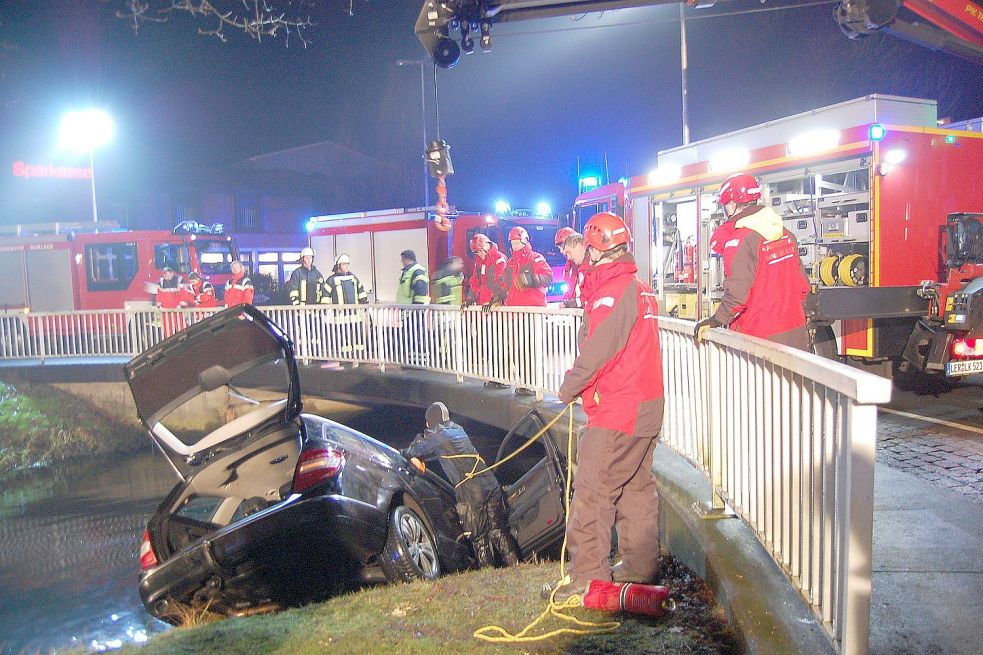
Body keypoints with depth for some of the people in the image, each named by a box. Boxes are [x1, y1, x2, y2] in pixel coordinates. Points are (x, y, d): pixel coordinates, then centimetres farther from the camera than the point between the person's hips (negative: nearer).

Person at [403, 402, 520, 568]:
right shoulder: (458, 430, 22)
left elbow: (414, 452, 10)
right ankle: (513, 562, 7)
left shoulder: (437, 436, 0)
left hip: (471, 493, -6)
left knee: (479, 536, 4)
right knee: (498, 529, 11)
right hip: (491, 485, 6)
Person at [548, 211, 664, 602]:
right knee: (637, 487, 17)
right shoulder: (639, 287, 14)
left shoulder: (614, 288, -16)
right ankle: (640, 567, 28)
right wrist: (582, 386, 13)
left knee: (592, 492, -3)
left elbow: (597, 349, -22)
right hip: (646, 405, 10)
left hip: (616, 411, -10)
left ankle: (588, 577, 4)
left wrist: (569, 388, -8)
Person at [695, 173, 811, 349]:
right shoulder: (785, 234, 8)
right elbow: (802, 284, 13)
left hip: (762, 339, -7)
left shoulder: (739, 239, -16)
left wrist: (715, 321, -10)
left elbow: (737, 294, -22)